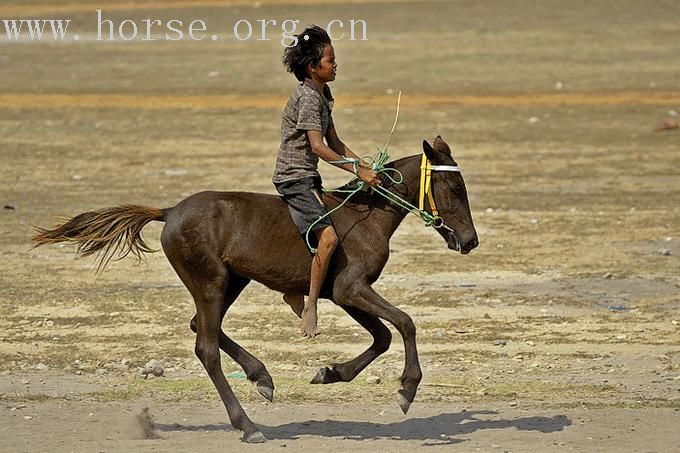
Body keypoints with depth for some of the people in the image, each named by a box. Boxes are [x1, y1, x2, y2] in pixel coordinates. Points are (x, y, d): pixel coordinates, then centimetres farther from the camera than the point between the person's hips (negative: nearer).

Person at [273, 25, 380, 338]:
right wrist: (358, 171, -27)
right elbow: (318, 147, -26)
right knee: (328, 236, -23)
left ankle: (296, 292, 27)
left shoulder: (323, 94, 12)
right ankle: (310, 306, -16)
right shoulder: (307, 97, -18)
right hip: (295, 178, -10)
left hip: (308, 178, 10)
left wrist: (363, 166, 5)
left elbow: (335, 143, 16)